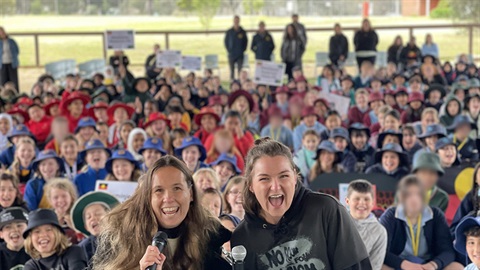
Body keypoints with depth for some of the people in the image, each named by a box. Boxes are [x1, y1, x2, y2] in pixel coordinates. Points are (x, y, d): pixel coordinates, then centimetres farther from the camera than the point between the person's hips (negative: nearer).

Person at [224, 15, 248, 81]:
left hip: (240, 55, 0)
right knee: (232, 70, 4)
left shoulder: (242, 32, 2)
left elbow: (246, 41, 9)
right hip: (231, 54, 0)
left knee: (240, 70, -2)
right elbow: (226, 41, 9)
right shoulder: (229, 32, 3)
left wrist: (243, 50, 0)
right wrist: (228, 50, 0)